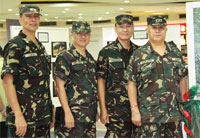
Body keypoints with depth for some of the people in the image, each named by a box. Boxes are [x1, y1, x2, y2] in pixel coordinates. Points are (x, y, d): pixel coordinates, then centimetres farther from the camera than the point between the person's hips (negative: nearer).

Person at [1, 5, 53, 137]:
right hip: (25, 117, -7)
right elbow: (7, 82, -17)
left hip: (44, 116, 8)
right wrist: (18, 115, -23)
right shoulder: (15, 46, -9)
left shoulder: (41, 47, 15)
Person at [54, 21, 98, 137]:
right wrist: (67, 113, -18)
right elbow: (60, 86, -13)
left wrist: (96, 110, 16)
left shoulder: (90, 58, 14)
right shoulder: (65, 57, -8)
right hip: (74, 113, -7)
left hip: (91, 113, 7)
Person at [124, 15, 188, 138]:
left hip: (174, 114, 4)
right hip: (149, 116, -3)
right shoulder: (139, 55, -1)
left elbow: (182, 79, 15)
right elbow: (132, 84, -2)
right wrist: (134, 110, -8)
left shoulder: (176, 53, 10)